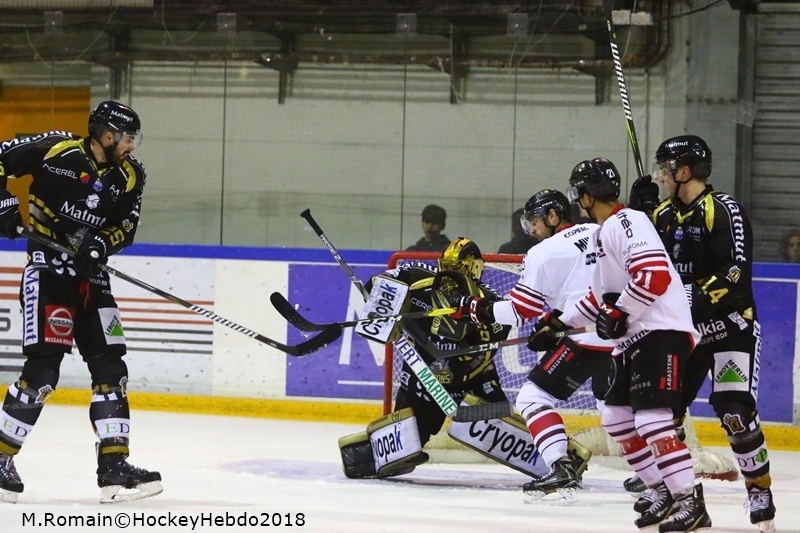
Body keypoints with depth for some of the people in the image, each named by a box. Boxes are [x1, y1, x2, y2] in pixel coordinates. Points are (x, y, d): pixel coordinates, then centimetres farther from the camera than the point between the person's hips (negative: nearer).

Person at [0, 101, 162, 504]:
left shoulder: (129, 176, 5)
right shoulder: (56, 150, -11)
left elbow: (126, 227, 2)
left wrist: (100, 245, -17)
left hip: (90, 275, 7)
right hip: (47, 269, -7)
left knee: (110, 365, 2)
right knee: (43, 367, -14)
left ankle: (114, 466, 5)